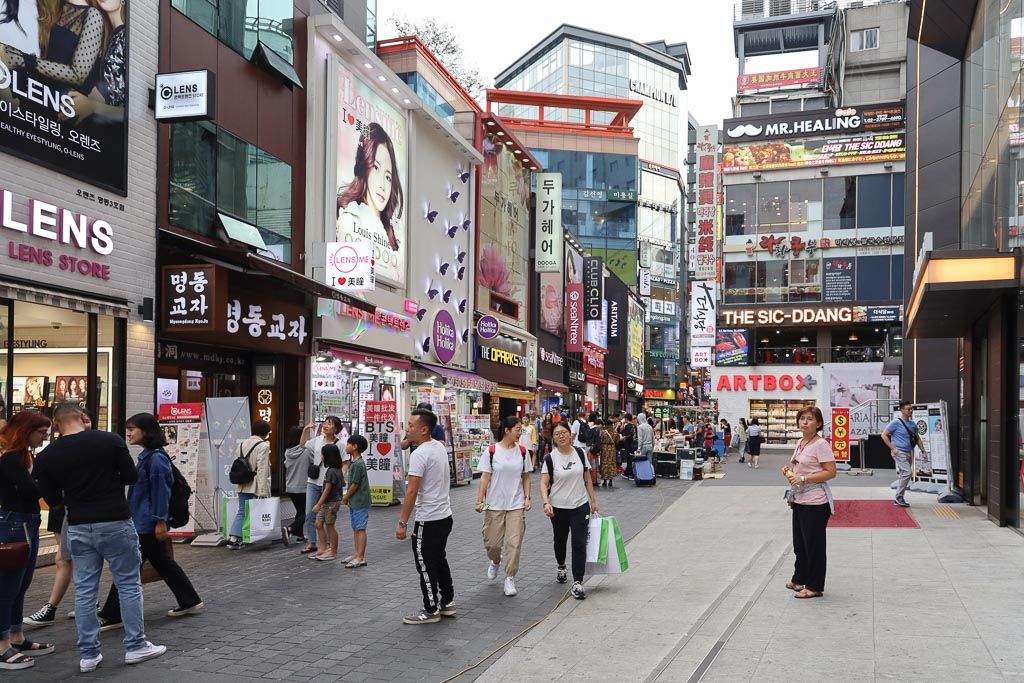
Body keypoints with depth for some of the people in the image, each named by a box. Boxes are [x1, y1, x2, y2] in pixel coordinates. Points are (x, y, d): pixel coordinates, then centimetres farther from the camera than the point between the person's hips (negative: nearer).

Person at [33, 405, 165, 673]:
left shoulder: (46, 457, -2)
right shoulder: (110, 440, -9)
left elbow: (52, 499, 4)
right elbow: (132, 477, -3)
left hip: (78, 528, 3)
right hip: (115, 524, -2)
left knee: (84, 591, 10)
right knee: (129, 584, 8)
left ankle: (88, 654, 14)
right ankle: (135, 646, 13)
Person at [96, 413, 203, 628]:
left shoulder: (156, 458, -17)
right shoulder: (146, 457, 14)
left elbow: (161, 491, -19)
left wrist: (160, 521, -19)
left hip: (146, 525, -10)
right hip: (141, 522, 10)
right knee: (163, 563, 15)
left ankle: (111, 616, 5)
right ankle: (190, 602, 22)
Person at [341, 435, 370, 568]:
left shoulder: (358, 464, -18)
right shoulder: (354, 462, 12)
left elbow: (355, 485, -17)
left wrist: (345, 498, -6)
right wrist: (348, 498, 10)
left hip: (360, 502, -10)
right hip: (354, 502, 10)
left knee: (360, 529, -7)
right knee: (355, 528, 14)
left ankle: (361, 558, -5)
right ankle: (356, 554, 21)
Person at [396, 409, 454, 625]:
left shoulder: (419, 455, -21)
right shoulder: (440, 447, 6)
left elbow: (412, 491, -23)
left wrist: (402, 523, -19)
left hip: (428, 520, -9)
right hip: (445, 515, 10)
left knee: (426, 566, 3)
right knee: (440, 560, 21)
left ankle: (431, 611, 12)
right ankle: (447, 603, 29)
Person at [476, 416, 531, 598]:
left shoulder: (522, 451, 2)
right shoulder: (491, 451, -6)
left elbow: (526, 477, 9)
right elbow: (485, 477, -5)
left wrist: (527, 498, 0)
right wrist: (480, 500, -10)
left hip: (516, 505, 2)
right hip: (495, 505, -1)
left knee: (514, 543, -3)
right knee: (492, 542, 6)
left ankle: (510, 578, 10)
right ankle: (495, 562, 39)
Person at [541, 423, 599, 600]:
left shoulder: (580, 453, -1)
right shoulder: (550, 458, -8)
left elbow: (587, 478, 8)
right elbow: (544, 483, -10)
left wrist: (593, 500, 8)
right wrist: (546, 502, -25)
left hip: (580, 506, 0)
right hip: (558, 507, 0)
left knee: (579, 543, -8)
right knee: (560, 540, 18)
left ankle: (577, 583, -5)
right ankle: (561, 567, 47)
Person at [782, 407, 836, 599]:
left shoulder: (821, 444, -16)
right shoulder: (800, 443, 11)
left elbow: (831, 472, -20)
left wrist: (803, 478, -24)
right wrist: (789, 470, 5)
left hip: (815, 503, -9)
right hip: (799, 500, 9)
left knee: (813, 544, 1)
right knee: (799, 542, 18)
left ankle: (814, 587, 13)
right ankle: (799, 579, 33)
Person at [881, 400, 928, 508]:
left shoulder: (912, 424, 12)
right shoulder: (896, 422, -10)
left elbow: (917, 438, 22)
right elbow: (884, 435, -10)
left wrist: (923, 451, 13)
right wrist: (893, 448, -14)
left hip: (909, 453, 8)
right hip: (899, 453, -8)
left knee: (904, 475, 10)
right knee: (907, 472, -19)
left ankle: (898, 499, 19)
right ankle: (899, 497, -9)